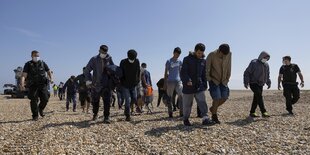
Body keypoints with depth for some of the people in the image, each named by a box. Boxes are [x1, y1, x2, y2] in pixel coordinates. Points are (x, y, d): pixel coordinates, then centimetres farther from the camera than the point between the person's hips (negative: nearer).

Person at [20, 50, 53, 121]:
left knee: (45, 99, -7)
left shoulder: (43, 63, 9)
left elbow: (48, 71, 17)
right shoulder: (28, 64, 1)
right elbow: (24, 75, -9)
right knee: (34, 101, -2)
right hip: (33, 86, -1)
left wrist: (51, 78, -1)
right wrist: (22, 84, -23)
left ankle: (41, 109, 23)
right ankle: (35, 116, 12)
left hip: (42, 85, 2)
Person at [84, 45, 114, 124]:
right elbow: (86, 70, 1)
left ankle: (106, 117, -4)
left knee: (107, 101, -11)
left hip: (106, 84, 0)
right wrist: (88, 80, -15)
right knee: (95, 101, 12)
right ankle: (95, 114, 37)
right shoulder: (94, 59, -2)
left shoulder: (109, 59, 1)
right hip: (95, 84, 1)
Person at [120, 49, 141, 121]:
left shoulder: (137, 61, -6)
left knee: (134, 99, 6)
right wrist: (122, 82, -5)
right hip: (125, 85, -3)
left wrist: (137, 81, 0)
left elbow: (138, 72, 6)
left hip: (133, 85, 4)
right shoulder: (123, 62, -13)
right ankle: (127, 116, 2)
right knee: (128, 100, -9)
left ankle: (126, 109, 35)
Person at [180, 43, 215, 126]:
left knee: (202, 102, -8)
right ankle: (185, 119, 23)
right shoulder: (187, 59, -6)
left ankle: (205, 119, -11)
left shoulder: (203, 61, 9)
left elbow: (204, 74, 16)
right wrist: (187, 80, -28)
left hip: (199, 86, 4)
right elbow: (183, 72, -13)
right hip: (188, 86, -3)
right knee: (187, 104, 7)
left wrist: (205, 85, 12)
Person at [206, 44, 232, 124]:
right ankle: (214, 116, 7)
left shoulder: (229, 54, -7)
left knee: (224, 97, 2)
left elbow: (229, 66, 3)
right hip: (214, 80, -5)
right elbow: (207, 69, -12)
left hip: (223, 81, 5)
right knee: (217, 98, -11)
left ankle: (213, 108, 28)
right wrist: (209, 79, -11)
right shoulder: (211, 55, -19)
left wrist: (227, 78, 4)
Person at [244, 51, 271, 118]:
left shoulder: (266, 65, 12)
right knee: (259, 96, -18)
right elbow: (247, 73, -11)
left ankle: (252, 112, 14)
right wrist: (246, 82, -18)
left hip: (260, 84, 7)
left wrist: (268, 82, 17)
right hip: (253, 83, -7)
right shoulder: (254, 63, -9)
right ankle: (264, 112, -19)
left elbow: (267, 74, 25)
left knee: (256, 98, 7)